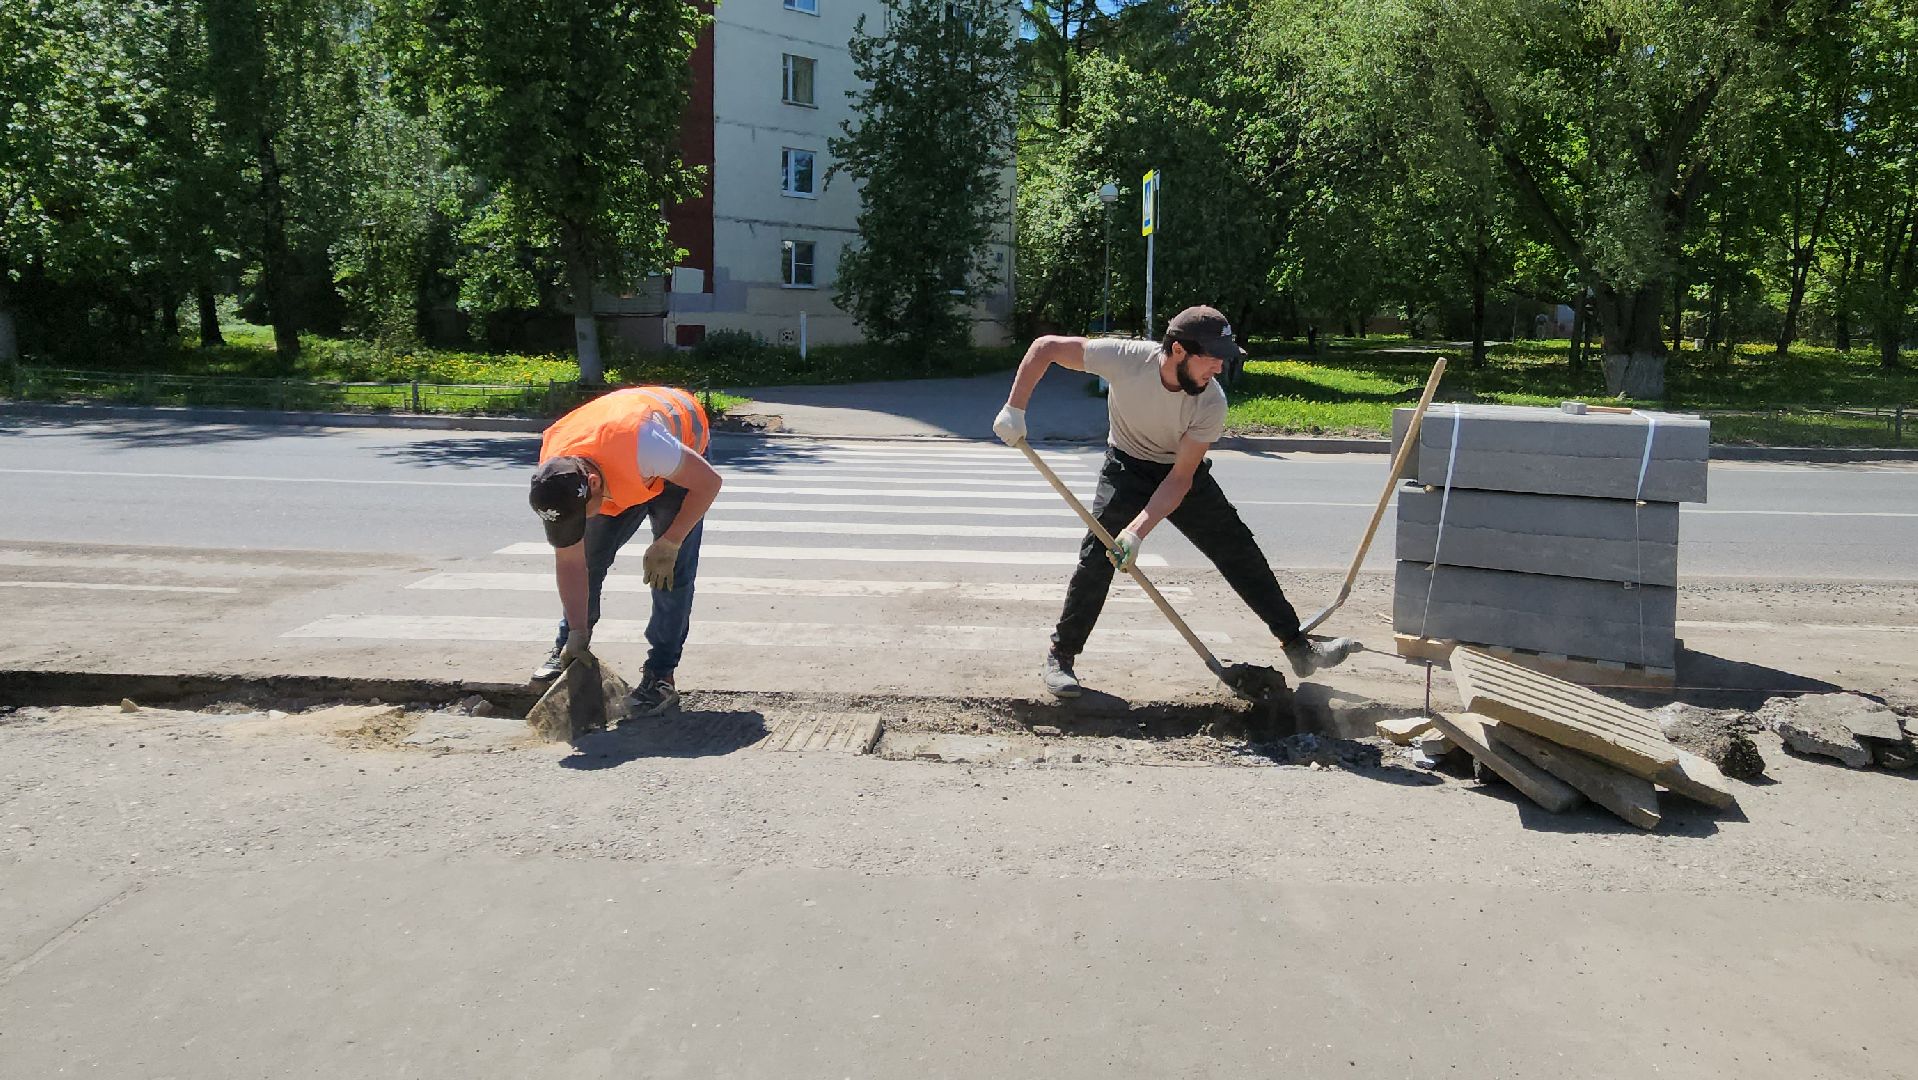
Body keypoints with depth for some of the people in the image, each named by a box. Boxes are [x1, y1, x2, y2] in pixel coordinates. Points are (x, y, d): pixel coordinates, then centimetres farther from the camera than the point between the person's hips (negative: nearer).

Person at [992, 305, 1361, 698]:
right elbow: (1046, 347, -22)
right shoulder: (1125, 358, -31)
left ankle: (1299, 648, 9)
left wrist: (1137, 532, -35)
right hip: (1127, 469, -2)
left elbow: (1180, 478, -24)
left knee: (1241, 552, -1)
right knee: (1098, 554, -18)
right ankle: (1061, 656, -2)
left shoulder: (1211, 403, -26)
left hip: (1184, 474, 2)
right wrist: (1015, 409, -27)